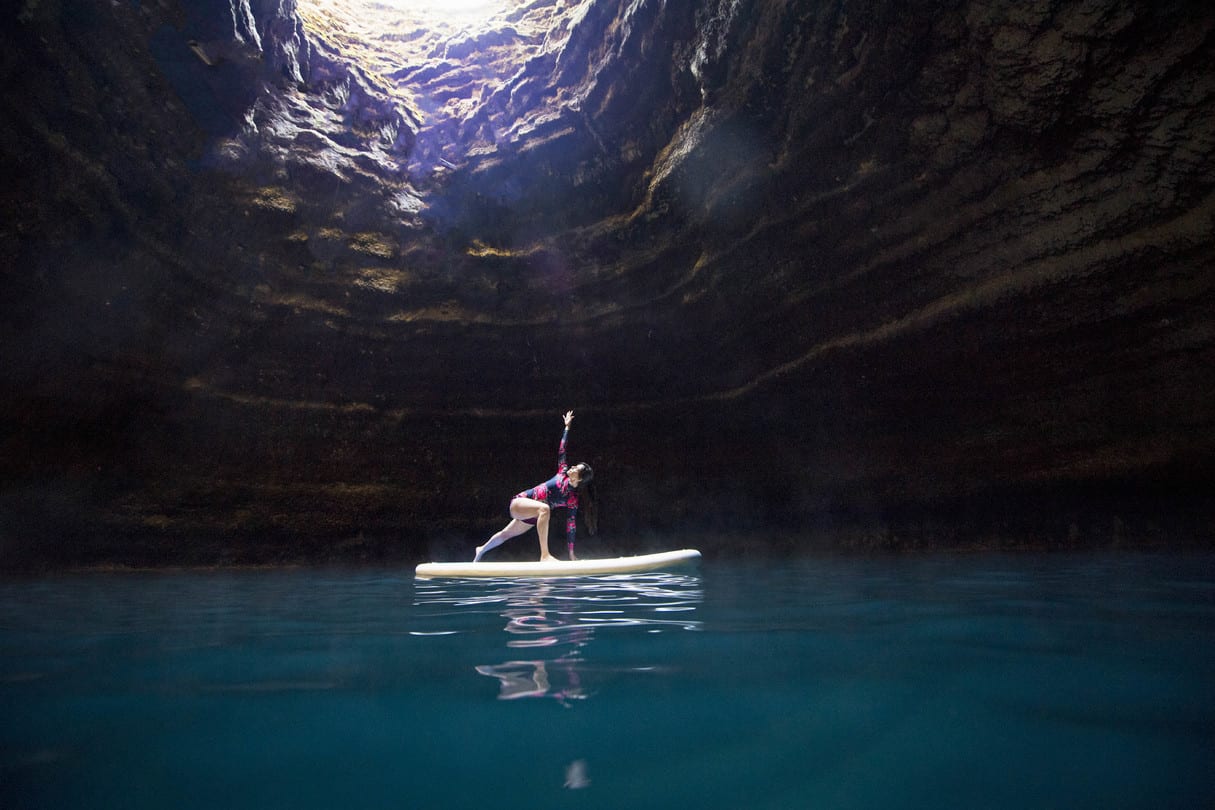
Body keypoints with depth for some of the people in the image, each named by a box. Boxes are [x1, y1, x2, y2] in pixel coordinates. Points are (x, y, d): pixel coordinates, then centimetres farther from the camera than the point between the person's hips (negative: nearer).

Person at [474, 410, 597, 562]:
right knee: (544, 508, -35)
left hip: (530, 516, 1)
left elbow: (571, 525, -14)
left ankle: (482, 549, 55)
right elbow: (561, 451, 0)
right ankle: (544, 555, -37)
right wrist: (567, 426, 4)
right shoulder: (563, 473, -10)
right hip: (519, 502, -1)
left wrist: (571, 553, -15)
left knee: (506, 534, 22)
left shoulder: (573, 498, -15)